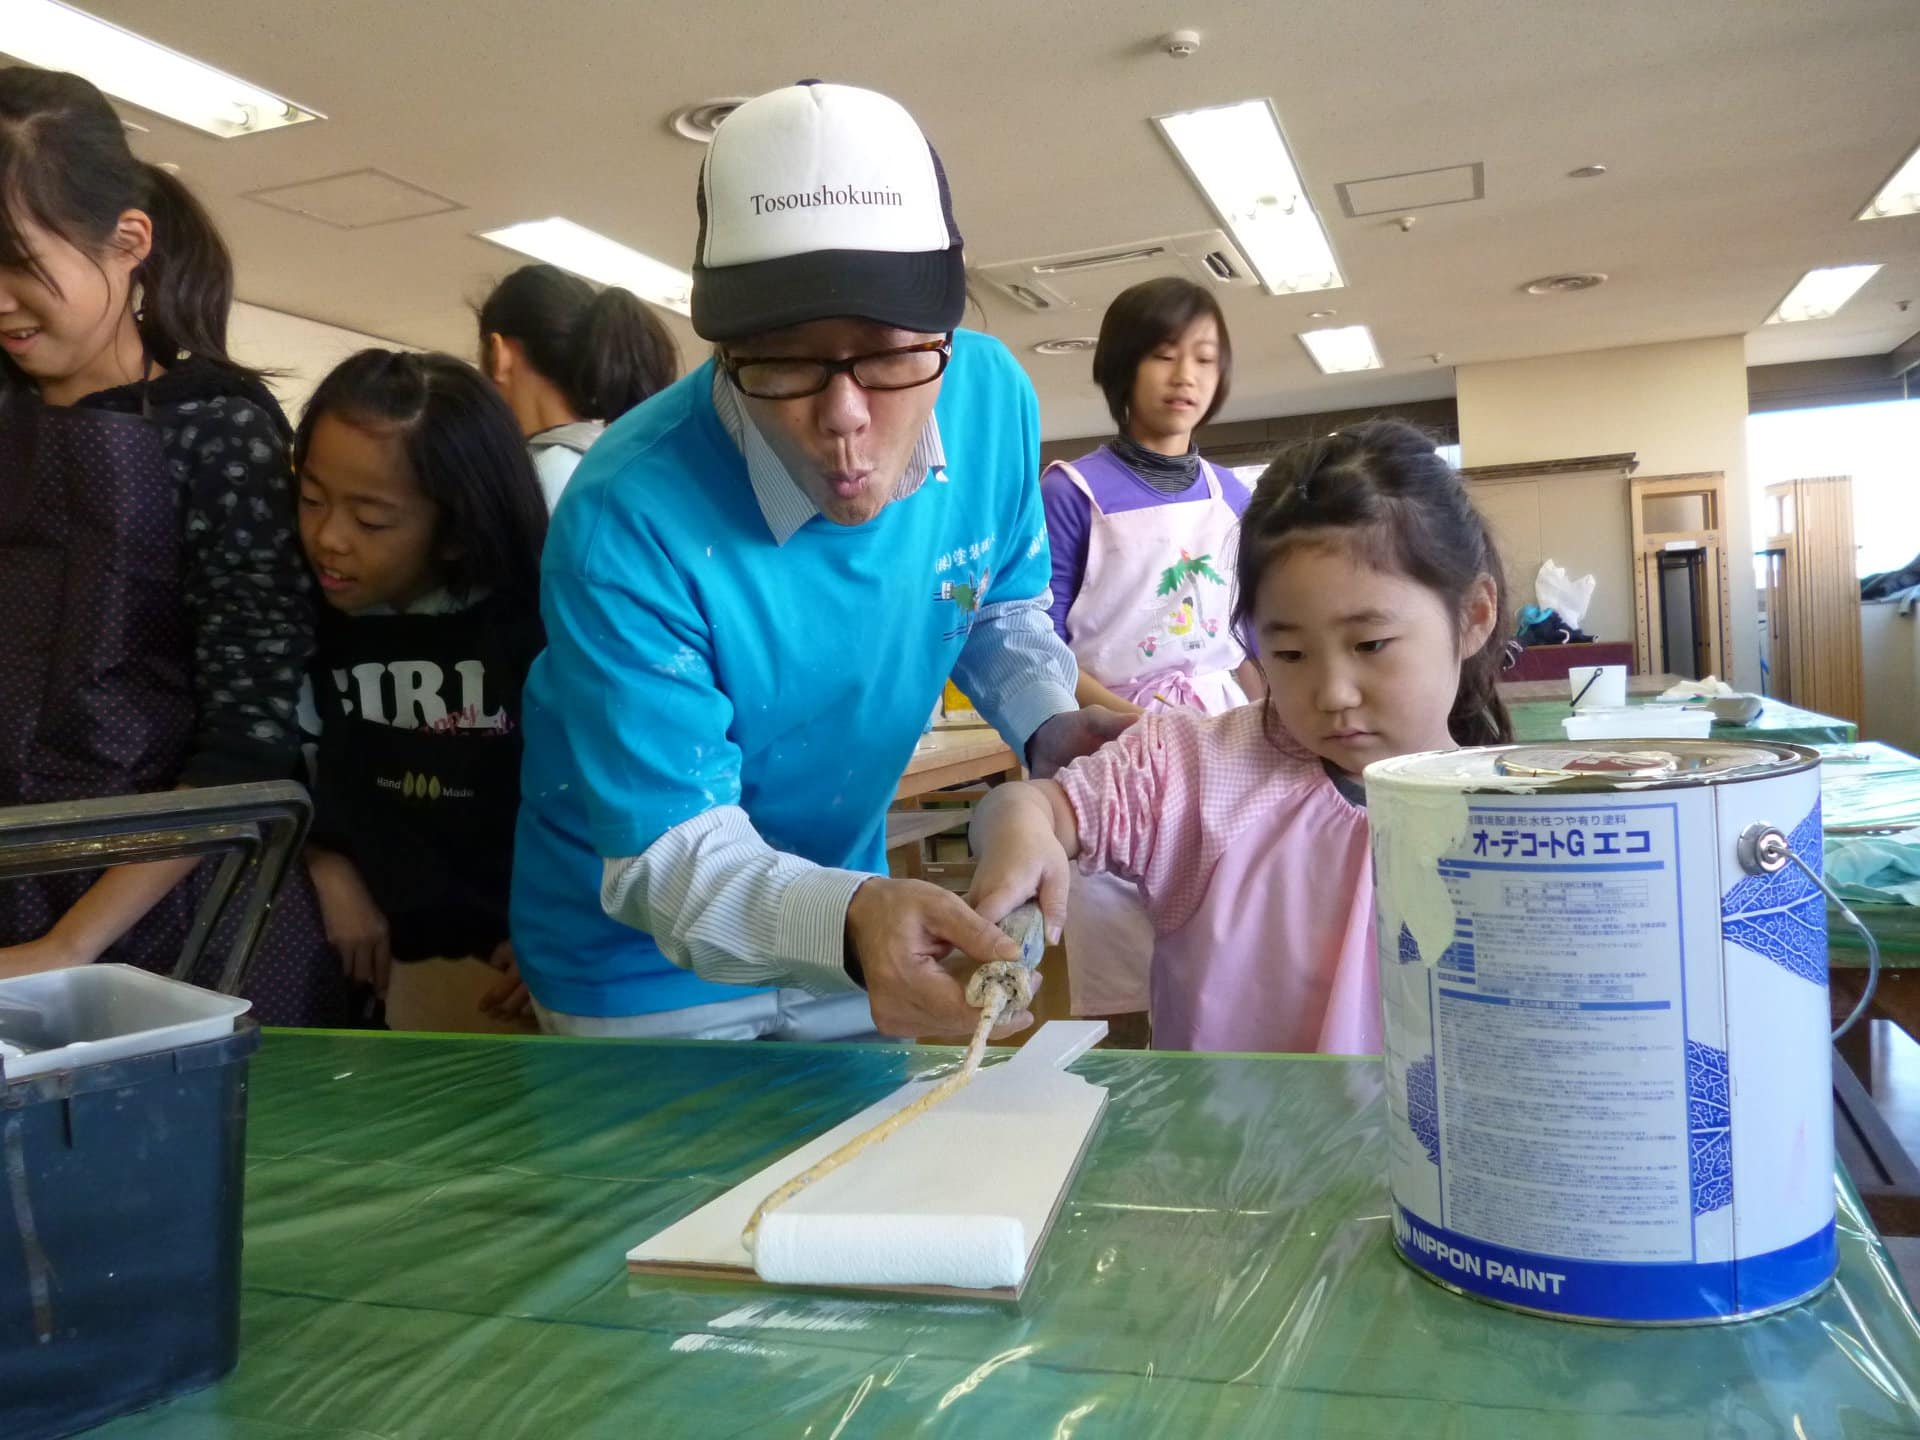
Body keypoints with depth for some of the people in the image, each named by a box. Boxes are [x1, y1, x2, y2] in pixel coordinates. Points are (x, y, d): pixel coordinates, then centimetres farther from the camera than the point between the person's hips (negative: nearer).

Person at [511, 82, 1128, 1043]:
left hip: (849, 905, 5)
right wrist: (849, 921, -48)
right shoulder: (631, 522, -32)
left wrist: (1049, 723, -16)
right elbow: (668, 854, -29)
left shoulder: (991, 397, -17)